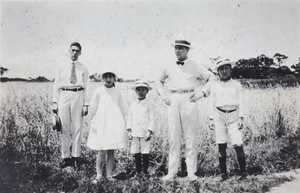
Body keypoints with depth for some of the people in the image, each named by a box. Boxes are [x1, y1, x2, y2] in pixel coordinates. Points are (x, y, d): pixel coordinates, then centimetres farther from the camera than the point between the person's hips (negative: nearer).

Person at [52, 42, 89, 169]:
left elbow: (86, 87, 7)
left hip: (78, 96, 0)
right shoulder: (61, 68, 11)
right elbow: (56, 85, 9)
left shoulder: (83, 69, 10)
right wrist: (55, 102, 2)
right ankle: (65, 157, 10)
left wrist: (86, 104, -1)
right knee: (64, 128, 2)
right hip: (64, 96, 1)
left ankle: (76, 156, 9)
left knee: (77, 127, 0)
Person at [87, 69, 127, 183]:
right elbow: (93, 108, 4)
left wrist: (122, 125, 15)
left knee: (111, 151, 5)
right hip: (101, 125, -2)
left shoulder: (117, 92, 8)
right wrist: (93, 123, 1)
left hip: (114, 125, 2)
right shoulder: (99, 91, 1)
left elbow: (121, 109, 14)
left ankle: (109, 175, 13)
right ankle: (99, 175, 4)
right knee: (102, 151, -6)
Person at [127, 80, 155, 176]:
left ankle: (145, 171, 10)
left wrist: (149, 131, -8)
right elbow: (129, 118, 12)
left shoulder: (148, 104, 1)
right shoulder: (133, 104, 9)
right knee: (136, 153, 6)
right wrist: (129, 130, 4)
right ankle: (138, 171, 15)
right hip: (134, 132, 3)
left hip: (145, 132, -3)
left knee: (145, 153, 0)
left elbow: (151, 118, -1)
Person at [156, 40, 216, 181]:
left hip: (189, 101, -3)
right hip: (173, 102, 3)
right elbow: (159, 80, 32)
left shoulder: (195, 67, 6)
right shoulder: (169, 68, 15)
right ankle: (172, 172, 7)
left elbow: (212, 78, 8)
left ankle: (191, 172, 5)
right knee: (173, 137, 2)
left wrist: (202, 92, -3)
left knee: (190, 137, -1)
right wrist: (162, 94, 16)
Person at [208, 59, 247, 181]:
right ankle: (223, 173, 9)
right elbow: (211, 103, 12)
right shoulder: (214, 85, 10)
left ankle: (243, 171, 3)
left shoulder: (236, 85, 9)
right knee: (221, 145, 1)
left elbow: (241, 102, 7)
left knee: (238, 144, -10)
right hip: (219, 115, 1)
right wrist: (211, 119, 7)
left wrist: (241, 118, -1)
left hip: (233, 115, -1)